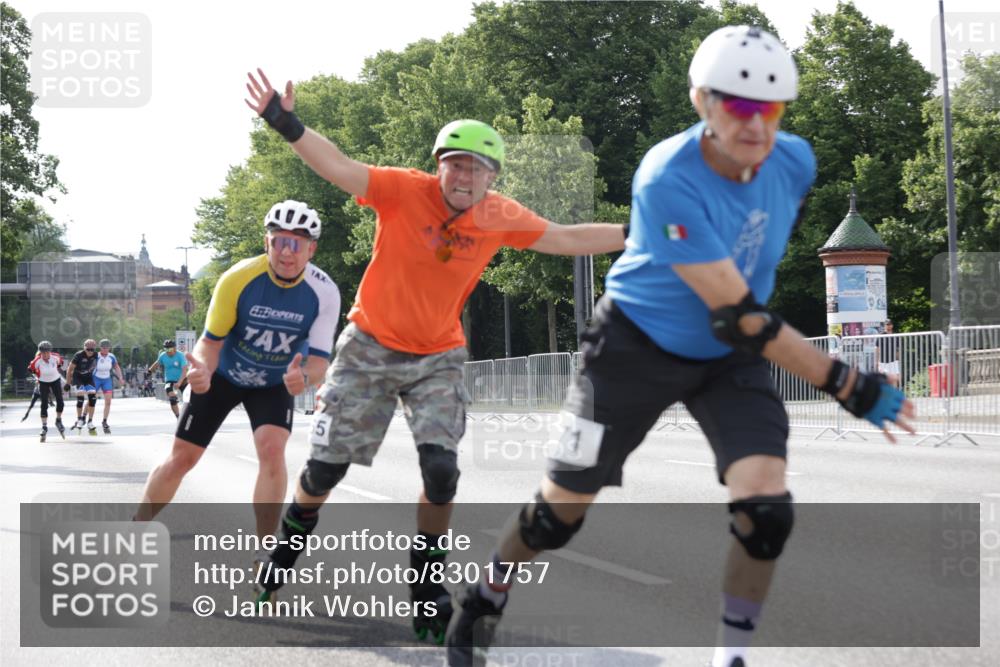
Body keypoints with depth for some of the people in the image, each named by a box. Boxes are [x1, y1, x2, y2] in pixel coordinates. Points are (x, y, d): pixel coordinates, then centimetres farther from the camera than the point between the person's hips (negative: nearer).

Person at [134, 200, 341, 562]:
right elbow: (211, 340, -21)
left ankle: (265, 551, -12)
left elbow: (319, 359, -26)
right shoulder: (238, 279, -29)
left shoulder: (324, 292, -26)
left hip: (275, 383, 0)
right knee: (182, 458, 4)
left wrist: (305, 376, -50)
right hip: (223, 376, 0)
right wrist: (202, 369, -43)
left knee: (272, 449, -24)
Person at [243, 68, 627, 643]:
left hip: (439, 357, 2)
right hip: (371, 347, -2)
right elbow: (340, 168, -31)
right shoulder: (403, 190, -19)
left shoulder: (502, 218, -8)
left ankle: (427, 585, 8)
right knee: (325, 466, 4)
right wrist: (289, 126, -48)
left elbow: (567, 239, 6)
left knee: (441, 470, -14)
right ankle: (286, 553, 35)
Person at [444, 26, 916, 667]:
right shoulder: (667, 181, -31)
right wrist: (847, 386, -32)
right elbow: (736, 315, -32)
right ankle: (483, 604, 32)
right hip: (638, 347, -4)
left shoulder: (795, 162, -14)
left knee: (766, 506, -17)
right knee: (560, 511, 4)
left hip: (732, 357, 4)